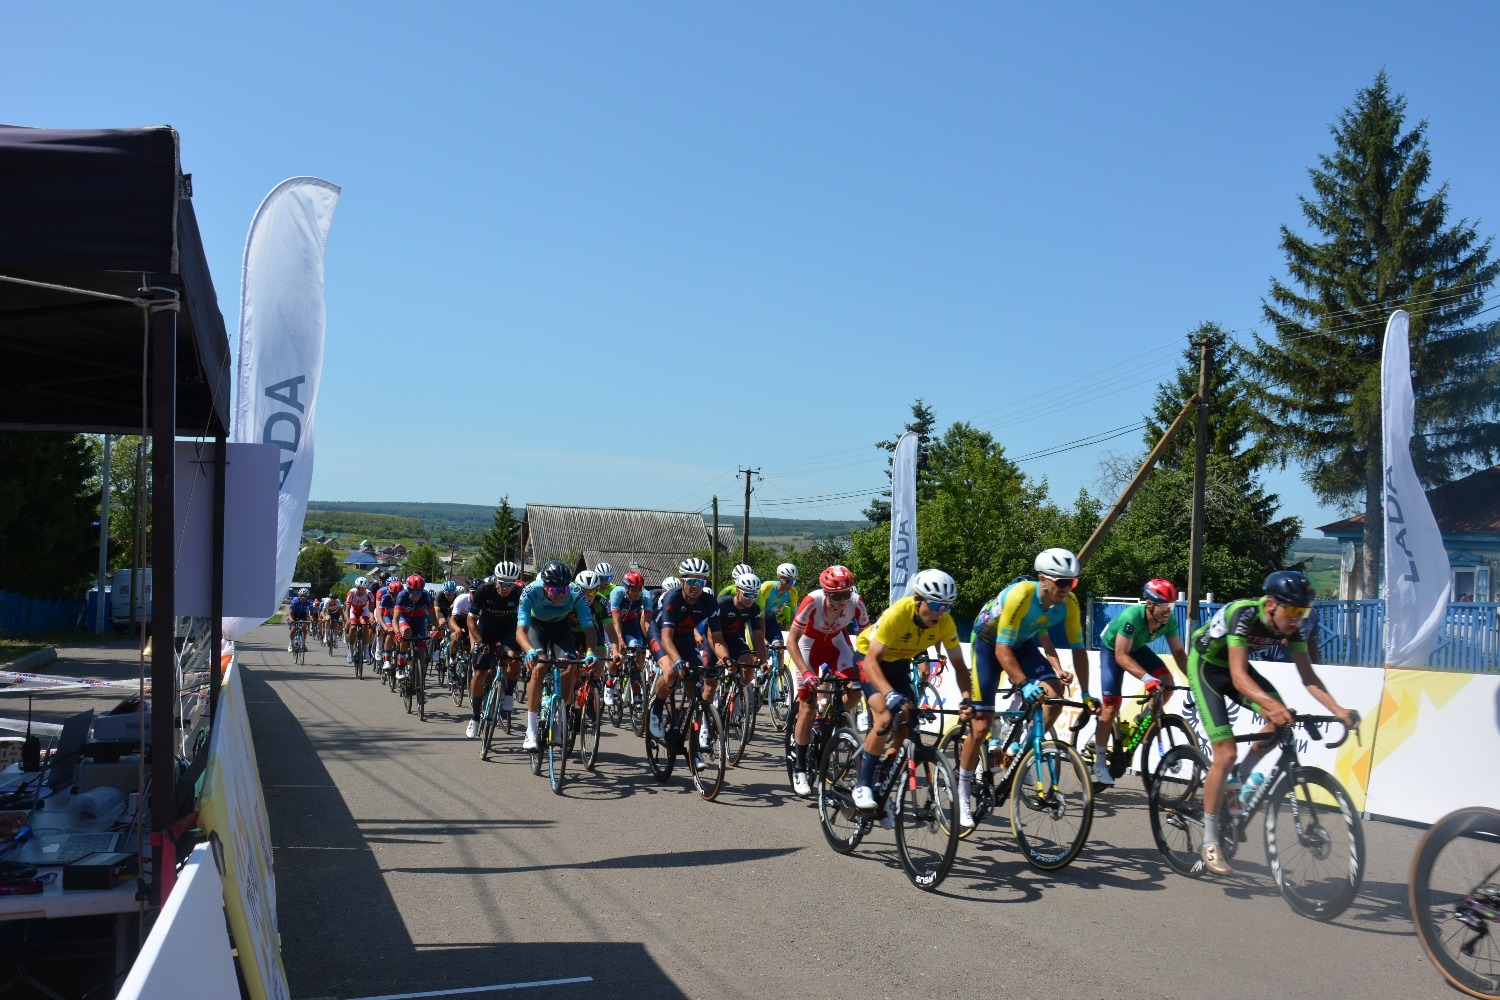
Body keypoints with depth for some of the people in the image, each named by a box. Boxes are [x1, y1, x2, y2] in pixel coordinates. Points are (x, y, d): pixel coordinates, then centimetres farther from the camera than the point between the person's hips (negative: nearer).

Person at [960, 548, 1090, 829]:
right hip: (989, 642, -5)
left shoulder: (1069, 603, -20)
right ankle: (962, 793, 9)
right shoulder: (1019, 595, -35)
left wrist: (1085, 693, -11)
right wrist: (1025, 684, -45)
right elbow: (1002, 649, -35)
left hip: (1022, 643, 5)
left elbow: (1078, 648, -9)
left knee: (1054, 696, -21)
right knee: (981, 725, -7)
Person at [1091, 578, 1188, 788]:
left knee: (1167, 682, -18)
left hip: (1137, 647, 5)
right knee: (1111, 706, -12)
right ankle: (1099, 764, -2)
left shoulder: (1169, 621, -23)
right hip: (1112, 649, -5)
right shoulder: (1131, 617, -39)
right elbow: (1121, 656, -38)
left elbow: (1178, 653, -11)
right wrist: (1146, 678, -49)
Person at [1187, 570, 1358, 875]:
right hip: (1205, 666, -6)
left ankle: (1239, 777, 8)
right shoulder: (1244, 614, -34)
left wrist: (1337, 709, -29)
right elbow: (1238, 676, -42)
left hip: (1233, 665, 6)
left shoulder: (1290, 626, -15)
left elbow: (1308, 677, -14)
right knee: (1226, 752, -16)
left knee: (1282, 721, -18)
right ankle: (1210, 842, -6)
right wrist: (1270, 703, -58)